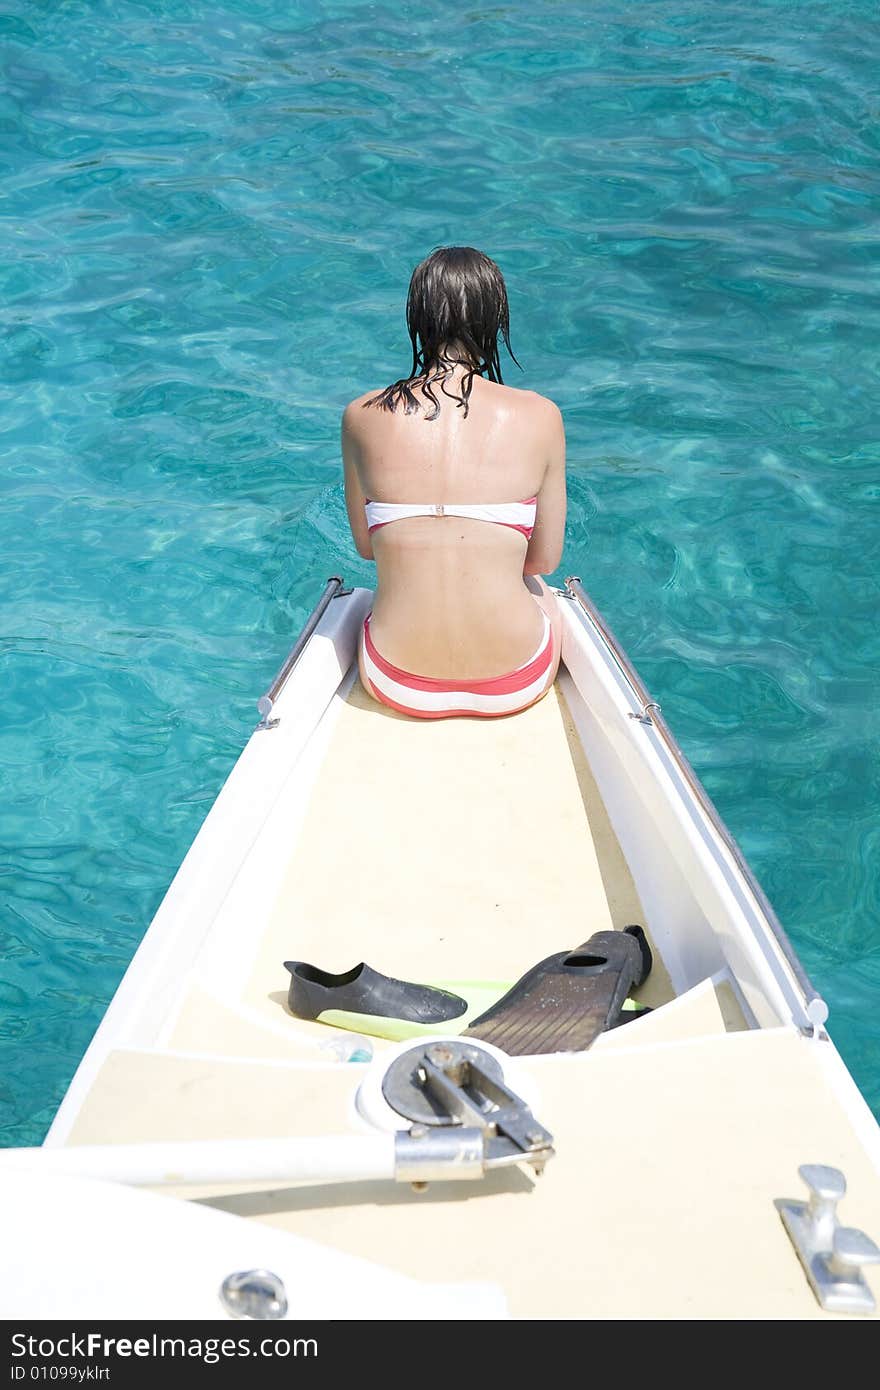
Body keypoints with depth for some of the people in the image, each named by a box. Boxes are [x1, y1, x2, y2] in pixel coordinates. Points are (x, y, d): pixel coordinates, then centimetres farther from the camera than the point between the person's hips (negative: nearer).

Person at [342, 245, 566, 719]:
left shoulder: (362, 416, -6)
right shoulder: (539, 416, -10)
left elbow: (365, 545, 7)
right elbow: (545, 558, 0)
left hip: (396, 683, 1)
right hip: (515, 683, -1)